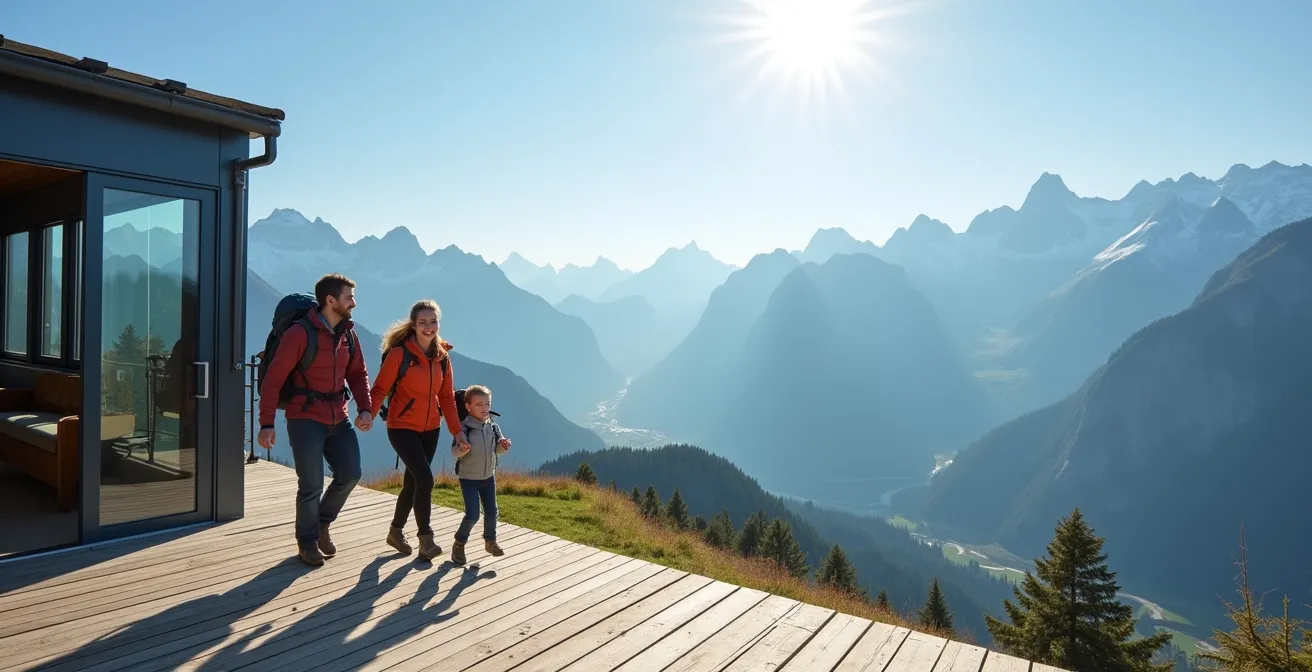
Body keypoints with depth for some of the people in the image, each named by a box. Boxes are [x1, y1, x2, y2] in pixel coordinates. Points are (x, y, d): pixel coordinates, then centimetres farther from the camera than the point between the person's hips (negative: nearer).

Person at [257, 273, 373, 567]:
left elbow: (358, 374, 12)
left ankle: (322, 524, 31)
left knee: (350, 474, 6)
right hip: (305, 420, -6)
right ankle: (307, 542, 23)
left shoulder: (348, 334, 5)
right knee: (311, 485, 1)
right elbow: (273, 380, -13)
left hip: (338, 419, 6)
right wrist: (266, 424, -15)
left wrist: (365, 408, -3)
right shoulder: (300, 333, -14)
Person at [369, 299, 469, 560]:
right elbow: (380, 389, -15)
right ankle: (425, 539, -3)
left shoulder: (442, 356, 2)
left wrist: (456, 430, 0)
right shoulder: (399, 353, -14)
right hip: (402, 427, -6)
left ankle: (396, 532, 36)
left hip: (430, 429, 6)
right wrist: (368, 415, -33)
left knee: (413, 482, 15)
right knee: (425, 479, -17)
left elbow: (446, 396, 6)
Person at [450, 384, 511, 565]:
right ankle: (459, 544, 13)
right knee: (473, 514, -8)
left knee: (491, 511, 11)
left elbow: (497, 449, 0)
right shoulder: (464, 428, -19)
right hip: (468, 478, -5)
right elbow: (454, 452, -21)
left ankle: (490, 541, 31)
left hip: (488, 476, 5)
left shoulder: (493, 427, -5)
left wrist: (503, 446, -21)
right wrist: (461, 450, -42)